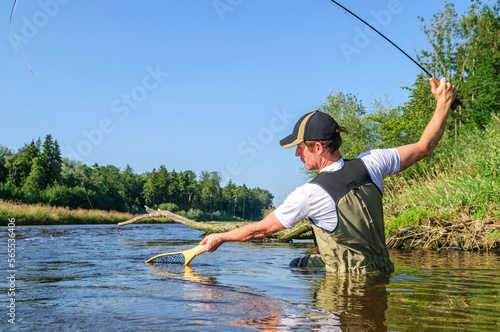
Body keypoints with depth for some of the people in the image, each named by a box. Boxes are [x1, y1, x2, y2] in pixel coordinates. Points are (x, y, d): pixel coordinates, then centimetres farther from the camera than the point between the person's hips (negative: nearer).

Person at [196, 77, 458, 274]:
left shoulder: (309, 195, -23)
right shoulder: (368, 165, -9)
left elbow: (260, 229, -12)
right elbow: (423, 147, 2)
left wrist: (220, 238, 4)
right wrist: (443, 103, 10)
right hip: (381, 270, 7)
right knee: (299, 265, 22)